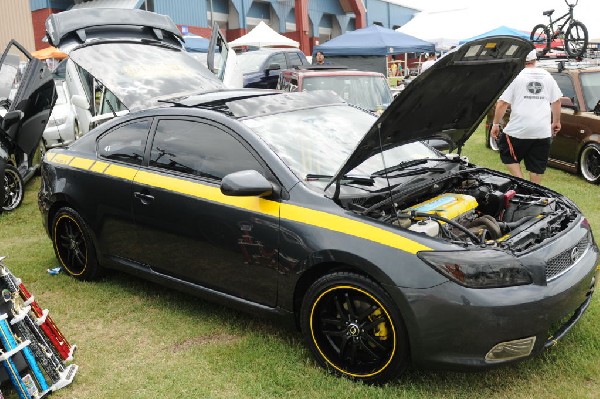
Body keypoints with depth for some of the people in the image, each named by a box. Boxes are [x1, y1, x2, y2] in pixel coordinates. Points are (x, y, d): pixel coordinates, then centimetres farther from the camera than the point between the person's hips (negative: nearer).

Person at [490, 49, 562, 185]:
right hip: (543, 131, 4)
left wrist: (495, 124, -1)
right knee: (537, 167, 10)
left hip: (519, 129, -4)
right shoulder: (546, 76, 9)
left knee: (507, 154, 16)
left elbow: (502, 103, -9)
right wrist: (556, 121, 24)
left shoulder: (516, 76, -5)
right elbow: (556, 101, 13)